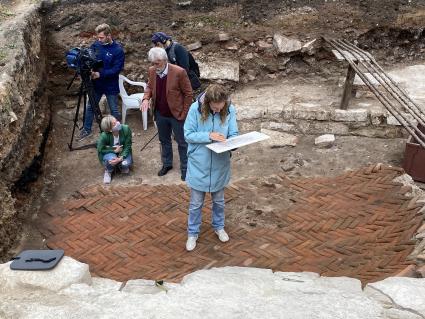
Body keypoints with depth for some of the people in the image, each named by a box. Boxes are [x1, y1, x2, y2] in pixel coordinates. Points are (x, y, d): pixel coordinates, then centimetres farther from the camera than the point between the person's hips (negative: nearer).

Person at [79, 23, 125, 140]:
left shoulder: (118, 50, -16)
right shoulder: (96, 45, -2)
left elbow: (117, 69, -20)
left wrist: (100, 74, -27)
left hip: (111, 86, -5)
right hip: (96, 84, 5)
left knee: (114, 110, 8)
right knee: (90, 107, 16)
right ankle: (87, 129, 34)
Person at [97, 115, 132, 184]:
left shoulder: (126, 129, -26)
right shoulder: (104, 136, -28)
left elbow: (127, 146, -19)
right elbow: (100, 149, -13)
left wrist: (121, 158, -34)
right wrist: (114, 150, -22)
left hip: (123, 152, 1)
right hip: (109, 152, -1)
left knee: (126, 163, -29)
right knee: (112, 159, -35)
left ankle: (122, 166, 9)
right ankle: (108, 171, -1)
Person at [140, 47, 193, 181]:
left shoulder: (179, 72, -22)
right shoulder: (152, 71, -6)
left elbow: (188, 93, -14)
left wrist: (184, 113, -13)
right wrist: (146, 98, -10)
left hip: (176, 114, -5)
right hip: (160, 114, 5)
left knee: (182, 142, 10)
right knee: (164, 140, 22)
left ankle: (185, 168, 26)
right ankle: (167, 164, 41)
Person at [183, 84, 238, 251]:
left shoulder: (230, 110, -12)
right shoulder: (195, 108, -18)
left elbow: (234, 135, -6)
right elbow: (188, 135, -14)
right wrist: (209, 136, -27)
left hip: (220, 165, 2)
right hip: (199, 164, -2)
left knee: (219, 200, 22)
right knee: (196, 203, 13)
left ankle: (219, 226, 46)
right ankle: (192, 233, 33)